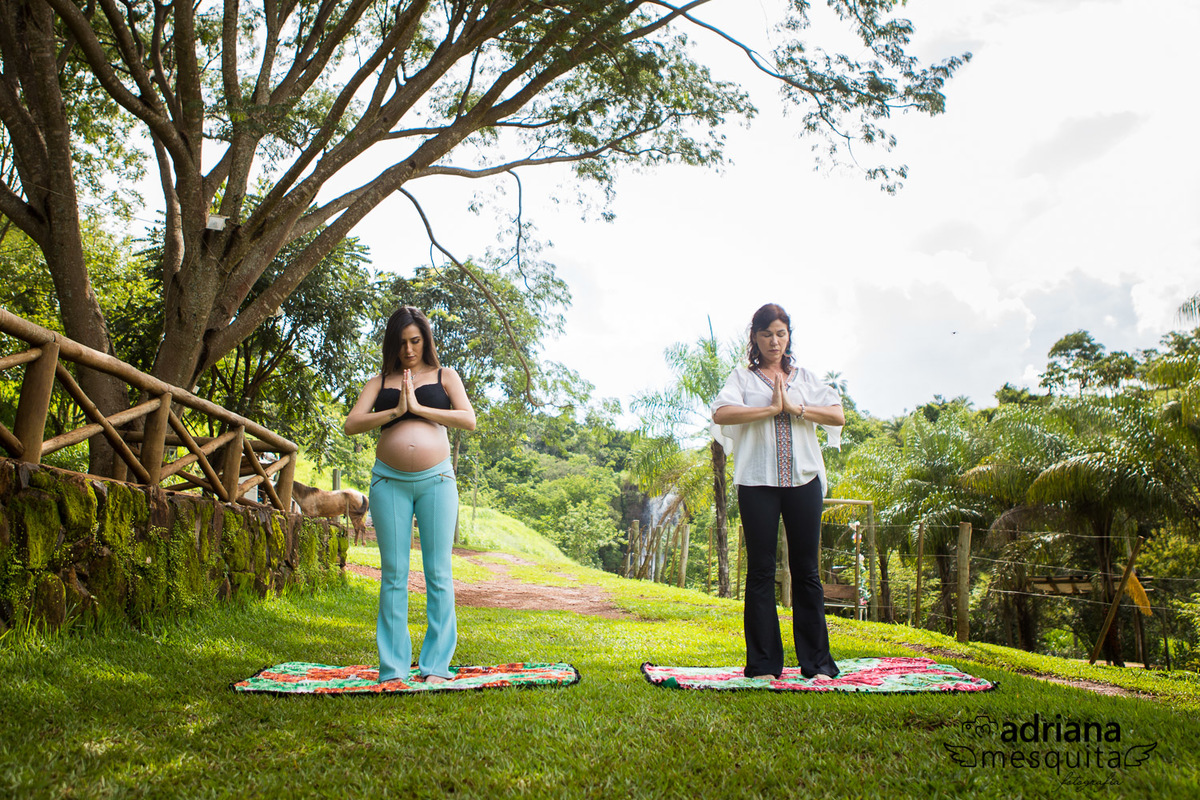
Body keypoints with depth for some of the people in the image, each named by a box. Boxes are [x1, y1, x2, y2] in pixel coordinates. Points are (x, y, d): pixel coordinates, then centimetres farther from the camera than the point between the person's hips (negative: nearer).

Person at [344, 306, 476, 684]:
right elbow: (351, 424, 1)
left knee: (438, 573, -2)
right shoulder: (380, 381, 14)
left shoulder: (444, 376, 11)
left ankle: (436, 666, 5)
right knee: (393, 574, 1)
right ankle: (393, 668, 7)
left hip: (436, 479, -1)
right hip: (389, 481, 1)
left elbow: (468, 420, -4)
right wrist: (395, 410, -10)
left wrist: (418, 407, -9)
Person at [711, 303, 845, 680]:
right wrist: (771, 409, -10)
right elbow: (720, 413, -10)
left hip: (803, 480, 2)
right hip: (757, 482, -2)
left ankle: (816, 663, 9)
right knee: (761, 571, 0)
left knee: (806, 570, 3)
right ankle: (764, 664, 7)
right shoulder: (743, 377, 9)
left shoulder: (805, 377, 16)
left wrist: (794, 408, -8)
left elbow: (837, 415, 2)